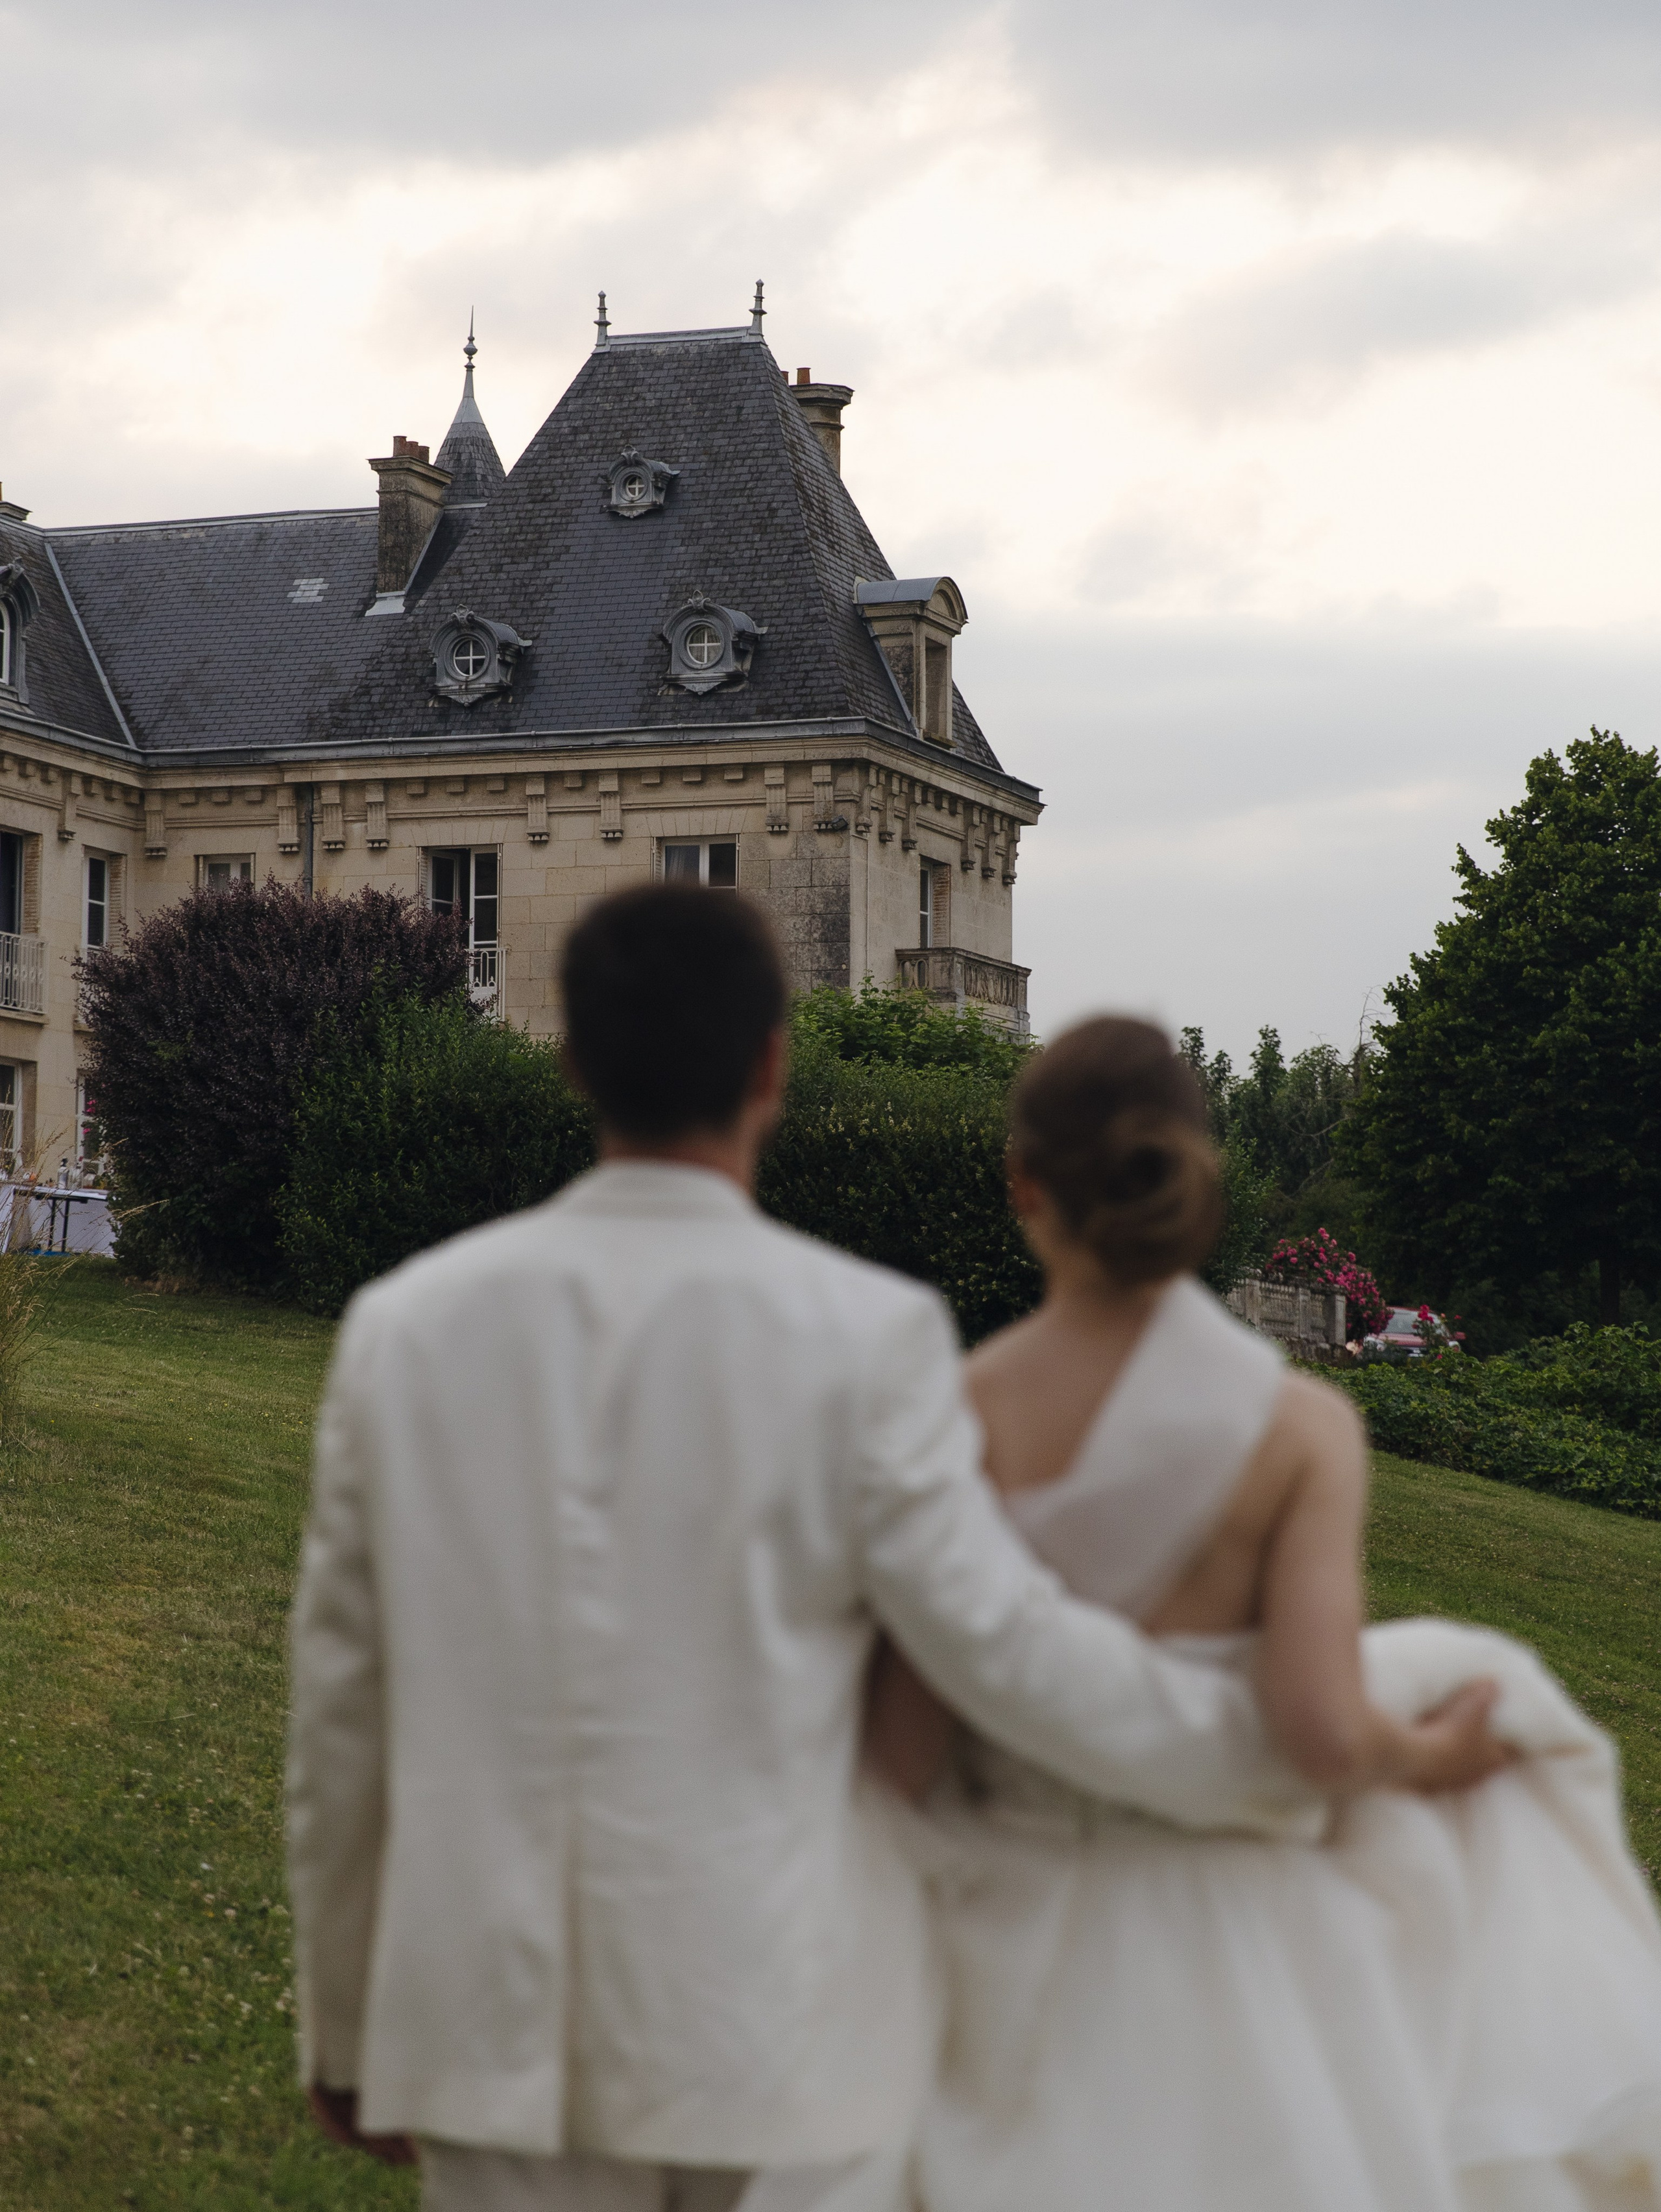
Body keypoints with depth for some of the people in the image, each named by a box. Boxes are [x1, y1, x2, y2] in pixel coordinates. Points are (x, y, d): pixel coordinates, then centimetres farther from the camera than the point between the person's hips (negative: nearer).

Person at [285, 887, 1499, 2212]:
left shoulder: (405, 1326, -2)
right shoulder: (864, 1338, -12)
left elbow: (342, 1705, 3)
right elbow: (1011, 1653, -10)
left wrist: (344, 2025, 15)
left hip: (501, 2016, 3)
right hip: (775, 2008, -3)